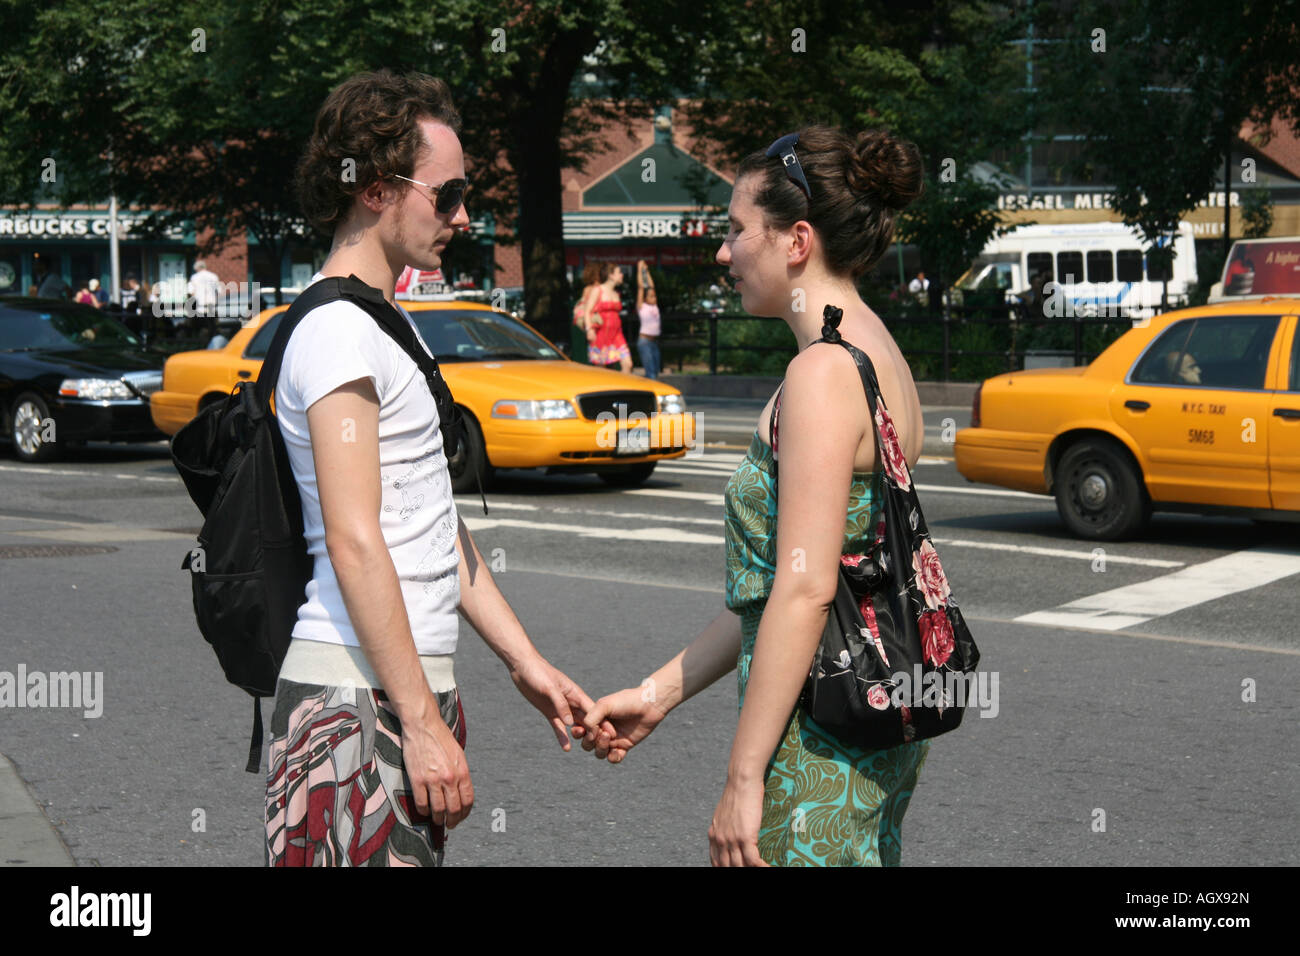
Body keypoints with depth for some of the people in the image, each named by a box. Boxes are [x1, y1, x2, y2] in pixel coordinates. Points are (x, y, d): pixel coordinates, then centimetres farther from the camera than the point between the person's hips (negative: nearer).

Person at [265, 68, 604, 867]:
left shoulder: (388, 324, 20)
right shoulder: (338, 329, -12)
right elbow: (354, 543, -18)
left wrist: (527, 664, 18)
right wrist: (423, 724, -20)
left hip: (413, 682, 10)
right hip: (356, 690, -10)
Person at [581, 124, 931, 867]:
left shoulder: (826, 371, -16)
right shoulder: (875, 353, 14)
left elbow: (805, 589, -22)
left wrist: (744, 775, -20)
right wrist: (661, 692, 18)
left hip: (825, 735, -10)